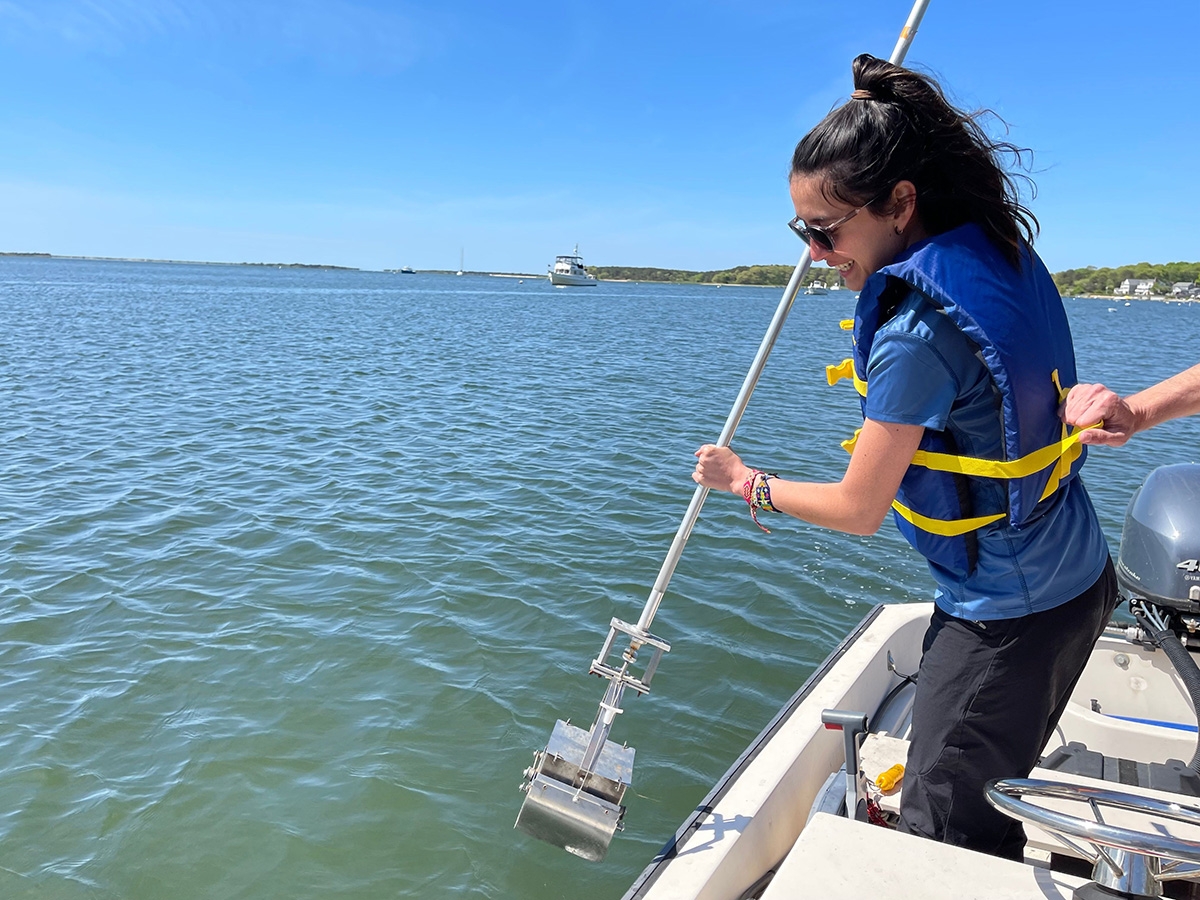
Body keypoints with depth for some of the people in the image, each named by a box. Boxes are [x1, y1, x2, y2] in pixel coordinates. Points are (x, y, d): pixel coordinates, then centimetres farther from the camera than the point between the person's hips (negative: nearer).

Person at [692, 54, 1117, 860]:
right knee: (990, 795, 27)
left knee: (944, 837, 8)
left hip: (1008, 618, -9)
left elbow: (858, 509, -20)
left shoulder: (919, 332, -30)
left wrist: (744, 482, -4)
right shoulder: (1001, 250, -3)